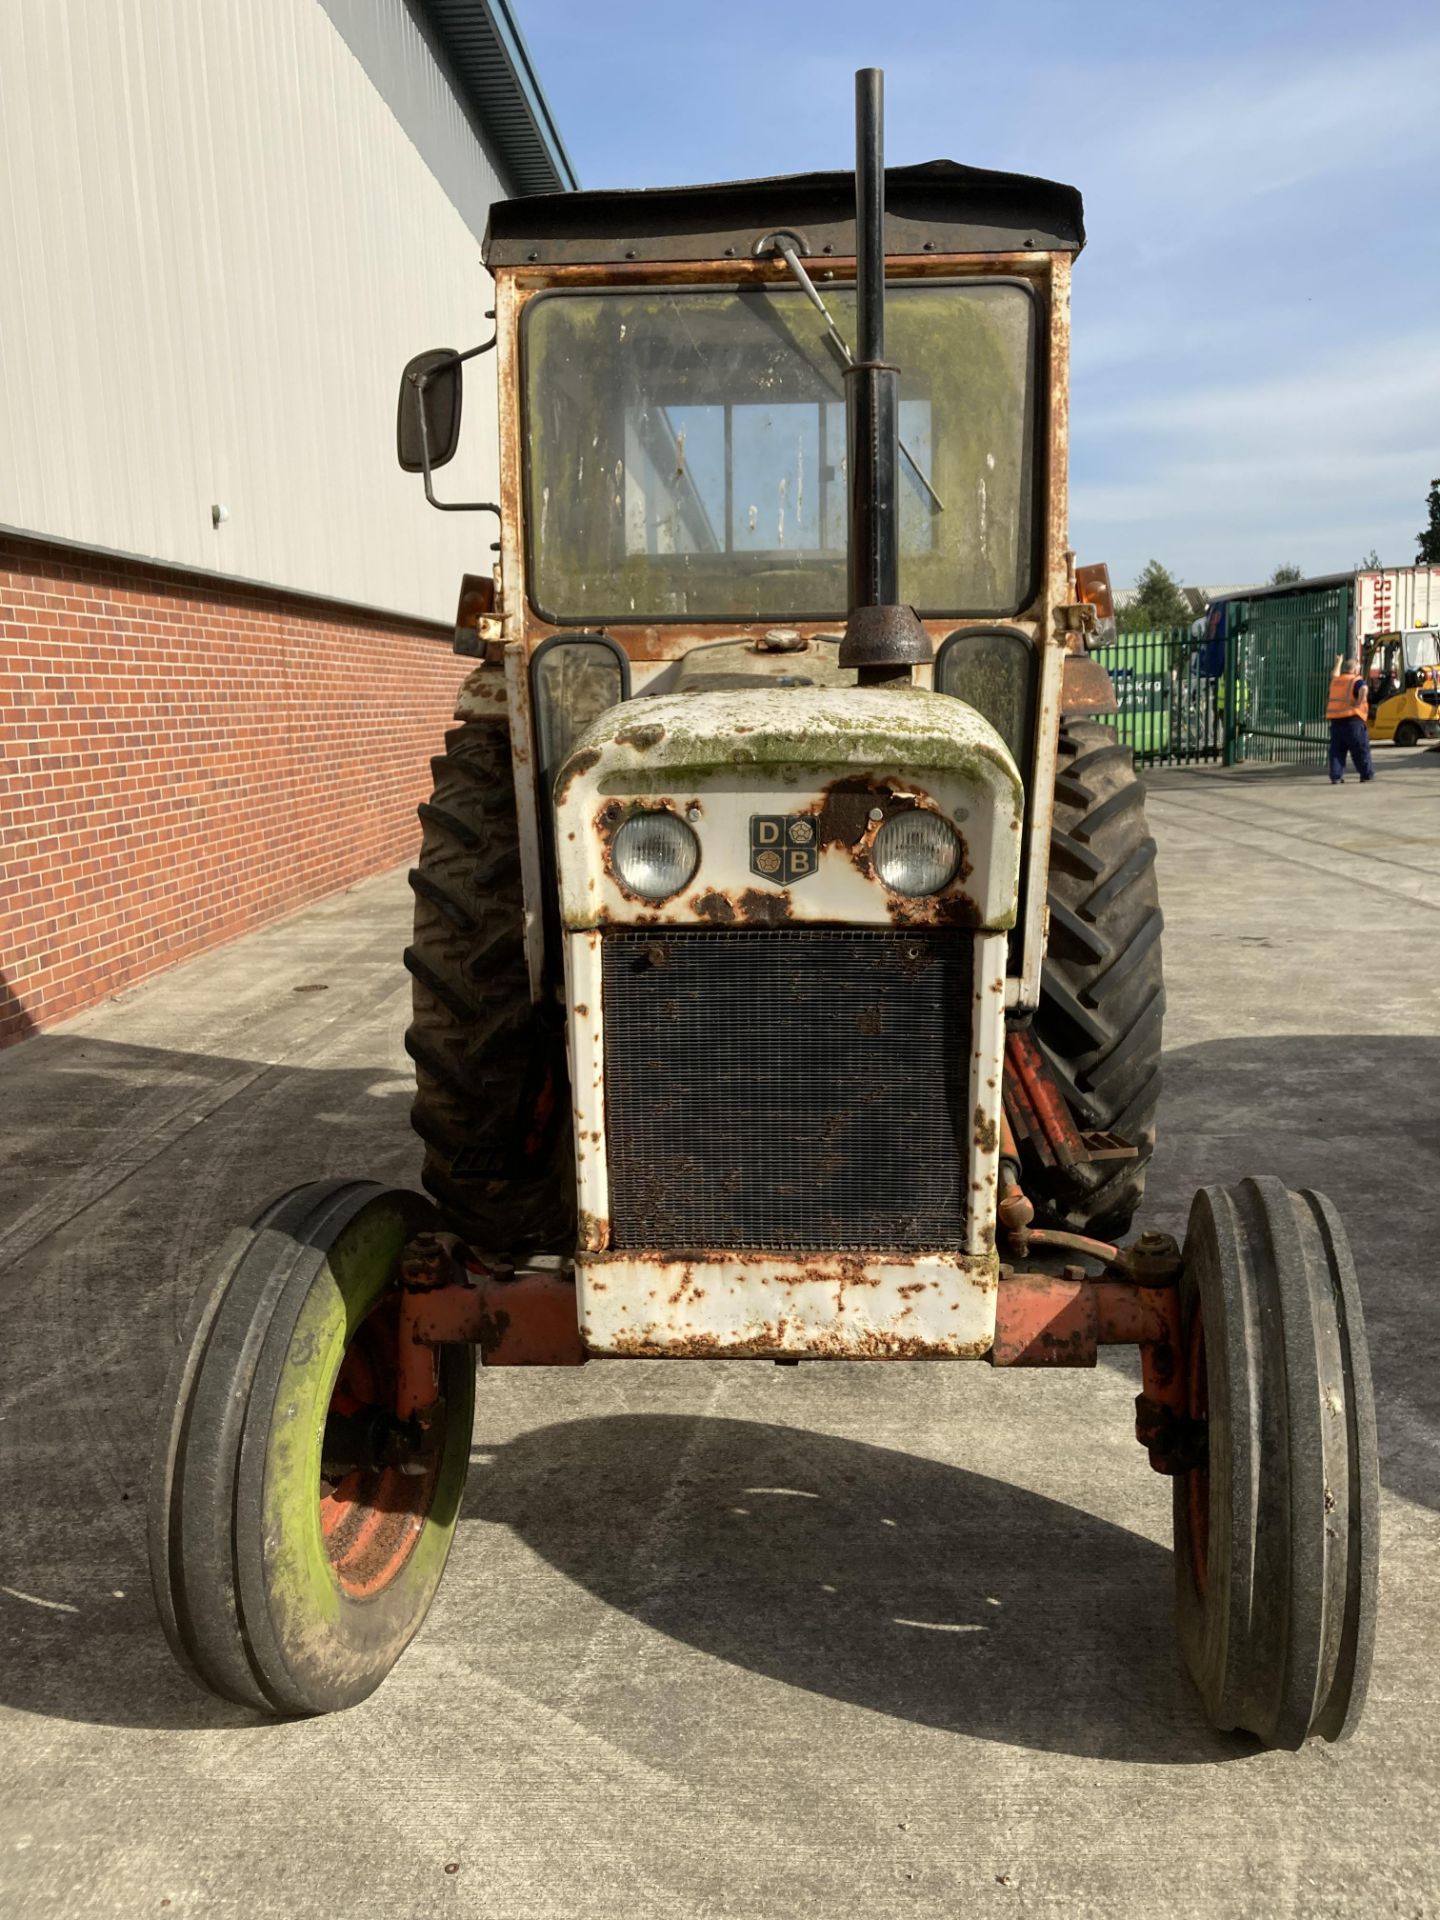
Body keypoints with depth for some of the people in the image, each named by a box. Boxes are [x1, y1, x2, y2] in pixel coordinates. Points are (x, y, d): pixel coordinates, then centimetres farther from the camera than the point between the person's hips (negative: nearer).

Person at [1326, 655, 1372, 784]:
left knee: (1337, 749, 6)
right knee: (1360, 748, 5)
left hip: (1335, 720, 5)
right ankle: (1367, 774, 11)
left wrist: (1338, 663, 55)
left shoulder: (1336, 681, 15)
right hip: (1352, 720, -5)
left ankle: (1336, 776, -1)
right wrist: (1359, 703, -15)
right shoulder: (1357, 681, -4)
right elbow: (1364, 689, -26)